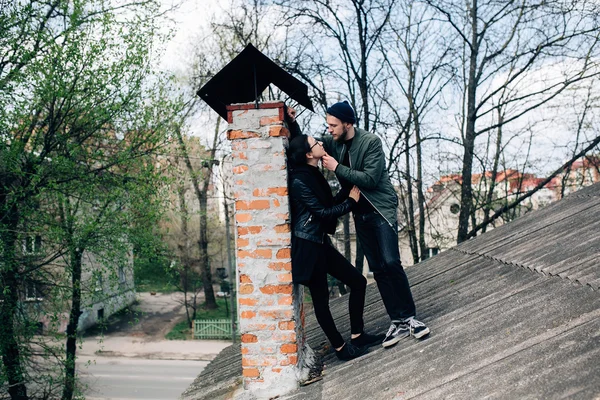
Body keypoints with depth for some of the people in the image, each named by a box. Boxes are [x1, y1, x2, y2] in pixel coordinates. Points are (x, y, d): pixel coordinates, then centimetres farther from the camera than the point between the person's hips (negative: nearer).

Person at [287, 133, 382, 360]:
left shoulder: (314, 175, 10)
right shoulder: (299, 181, -17)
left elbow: (329, 205, 15)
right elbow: (323, 212, -17)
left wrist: (348, 194, 4)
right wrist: (350, 201, -7)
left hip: (321, 242, 10)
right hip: (307, 245, -10)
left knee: (358, 281, 9)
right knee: (321, 298, 2)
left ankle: (357, 335, 18)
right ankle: (341, 348, 14)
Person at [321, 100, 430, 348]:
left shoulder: (371, 142, -14)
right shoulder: (333, 143, 3)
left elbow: (370, 178, -22)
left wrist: (337, 168, -20)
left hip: (381, 210, -6)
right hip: (360, 215, 6)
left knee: (391, 263, -15)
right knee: (378, 270, 3)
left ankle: (410, 318, -2)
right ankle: (398, 322, 7)